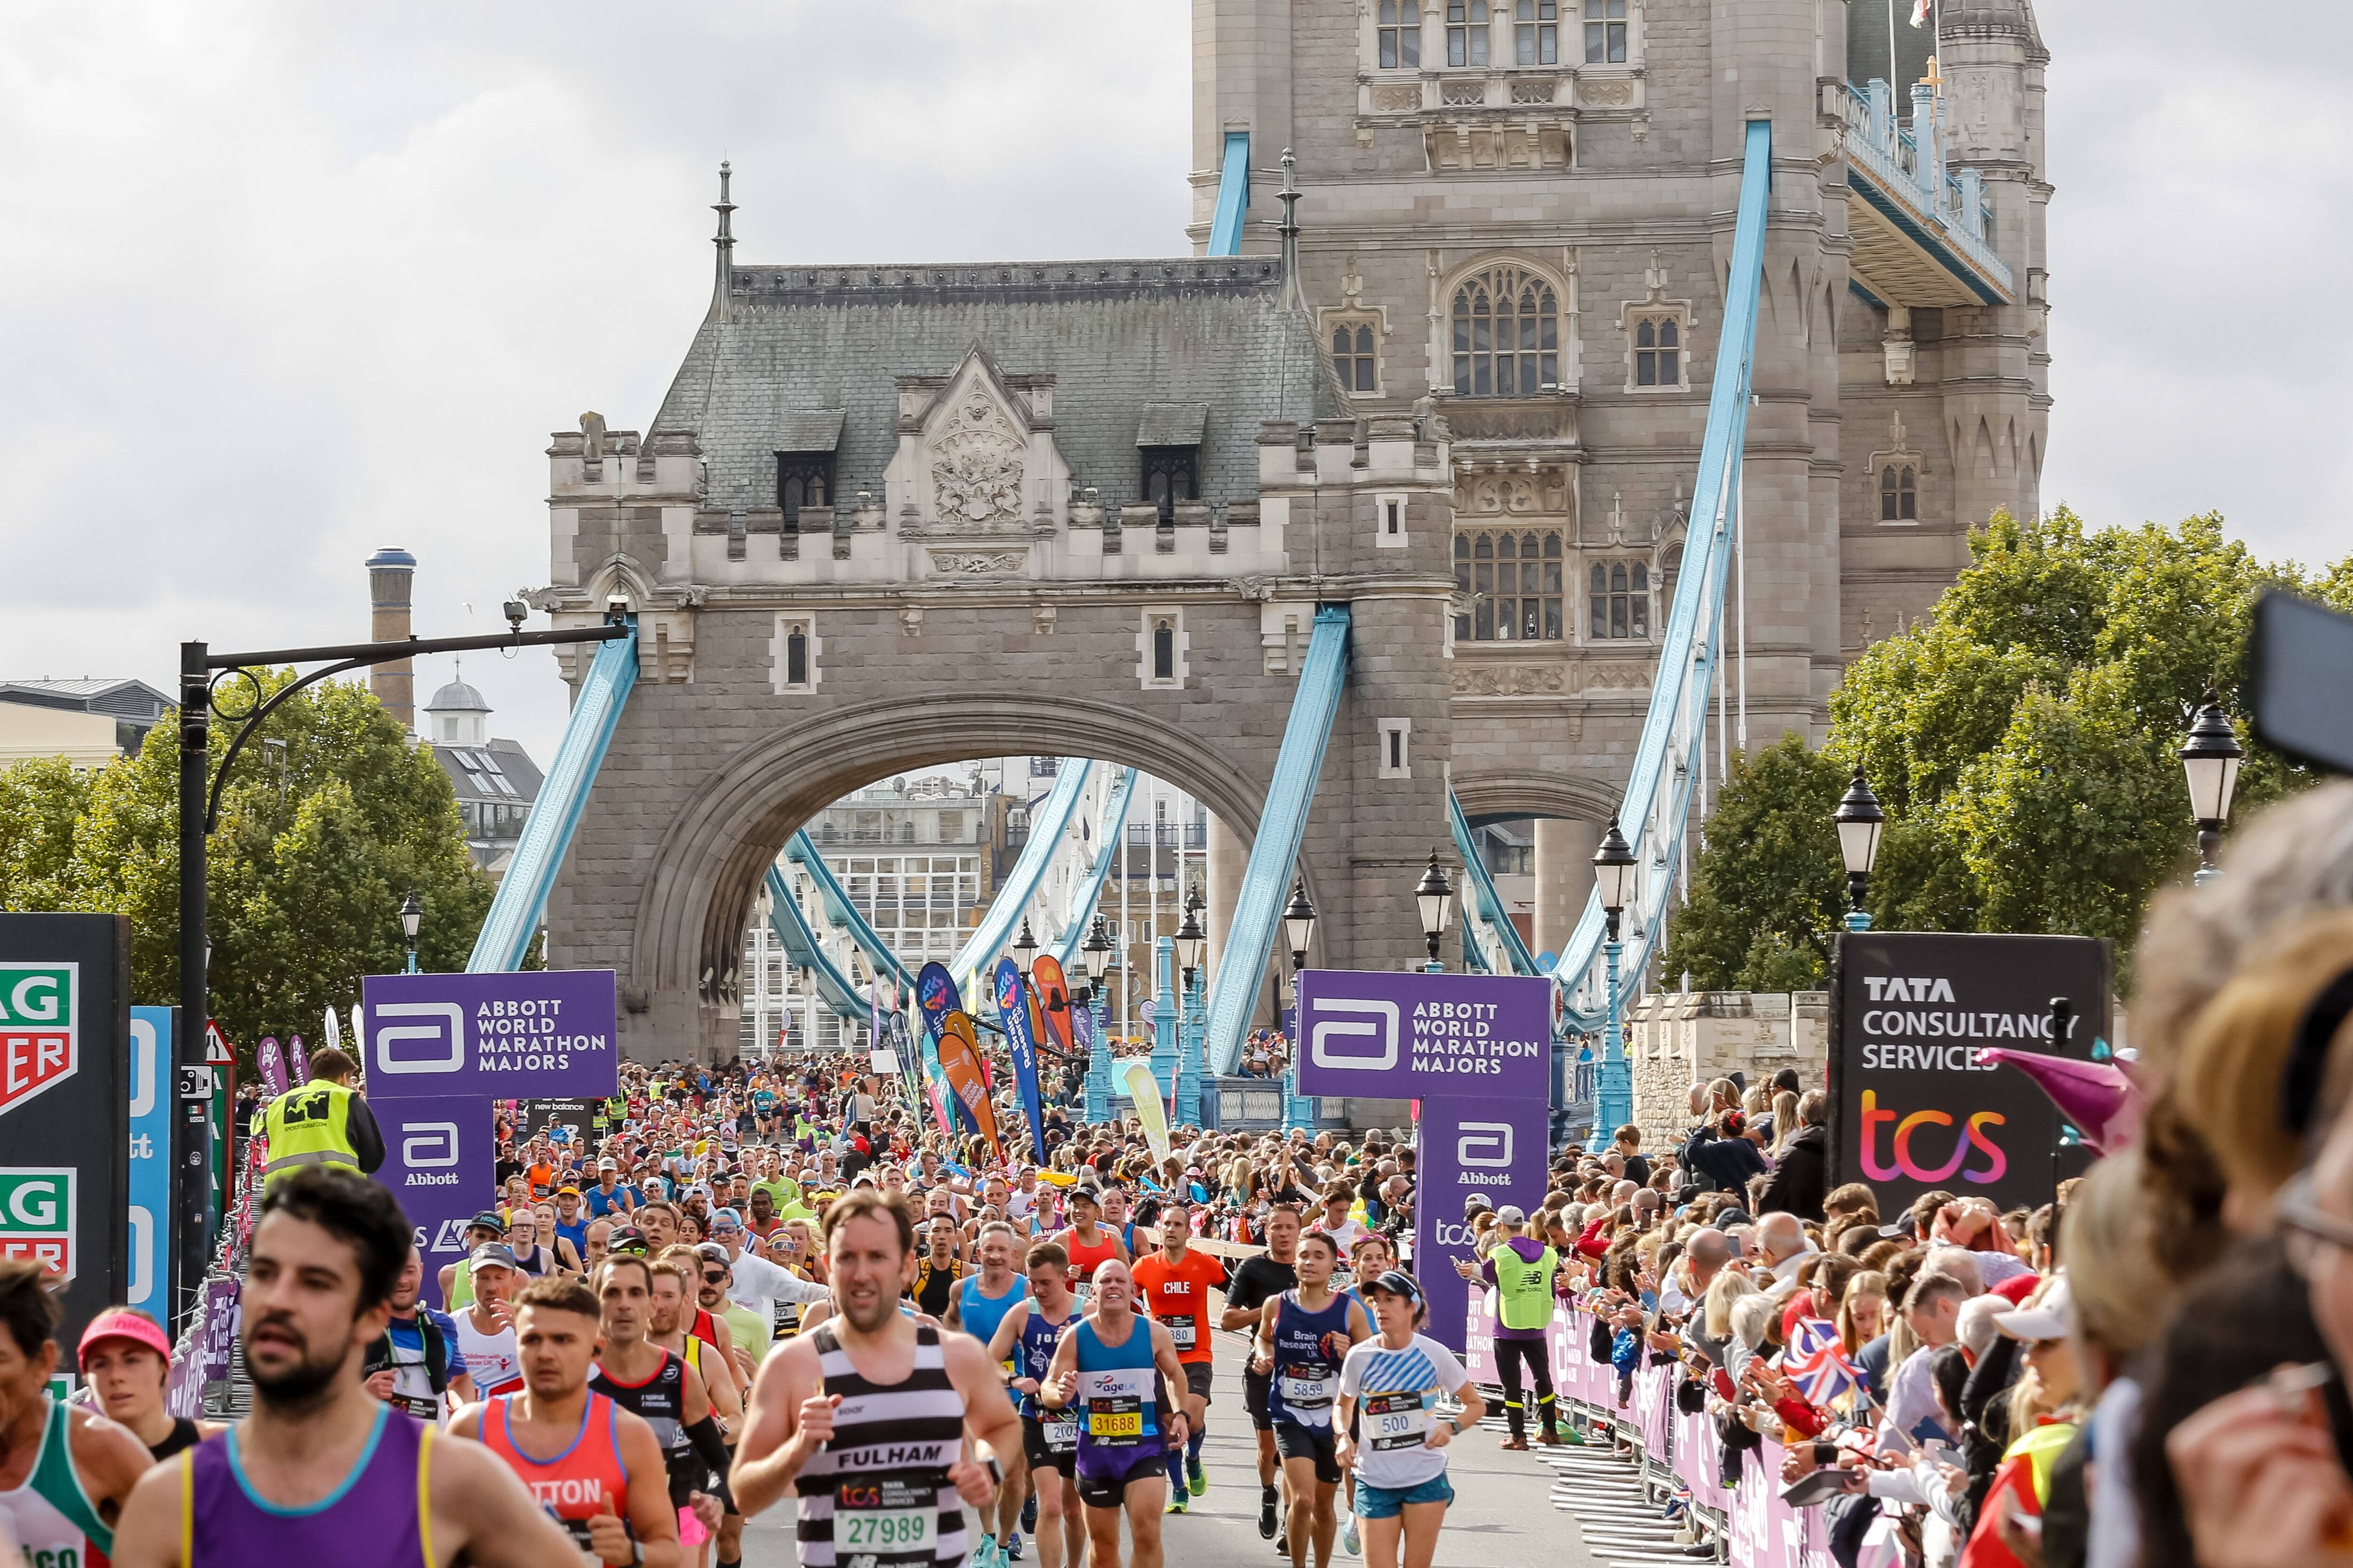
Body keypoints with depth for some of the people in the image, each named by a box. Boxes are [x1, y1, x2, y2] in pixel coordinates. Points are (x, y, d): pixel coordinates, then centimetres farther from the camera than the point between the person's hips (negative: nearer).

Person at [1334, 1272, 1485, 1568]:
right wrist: (1344, 1436, -6)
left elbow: (1476, 1405, 5)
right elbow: (1344, 1406, 14)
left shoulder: (1434, 1354, -7)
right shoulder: (1359, 1357, -5)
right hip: (1375, 1483, 0)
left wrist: (1451, 1427, -14)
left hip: (1426, 1480, 0)